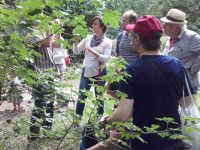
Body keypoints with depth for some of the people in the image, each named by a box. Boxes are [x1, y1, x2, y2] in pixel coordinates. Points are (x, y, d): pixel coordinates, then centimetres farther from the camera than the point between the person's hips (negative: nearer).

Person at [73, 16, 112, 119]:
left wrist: (91, 50, -21)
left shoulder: (107, 42, -5)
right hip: (86, 72, 3)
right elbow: (76, 51, 6)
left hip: (99, 73, -2)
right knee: (81, 96, 4)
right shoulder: (88, 38, 4)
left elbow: (106, 59, -16)